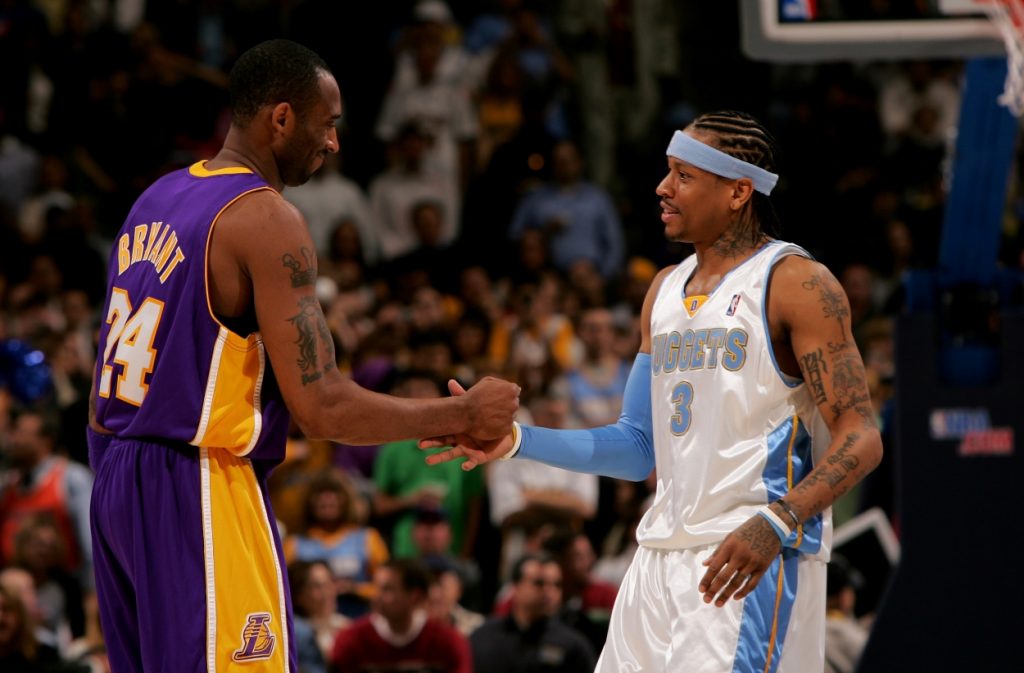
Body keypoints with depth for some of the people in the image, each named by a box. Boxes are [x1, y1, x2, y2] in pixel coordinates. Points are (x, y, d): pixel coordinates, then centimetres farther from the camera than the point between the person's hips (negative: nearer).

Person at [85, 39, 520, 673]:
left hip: (115, 478, 9)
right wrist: (465, 416, -8)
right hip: (199, 495, -9)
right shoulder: (268, 221, -14)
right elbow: (322, 409, -18)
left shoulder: (158, 198, 13)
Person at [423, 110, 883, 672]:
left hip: (754, 558, -8)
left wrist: (777, 521, -28)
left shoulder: (797, 284, -7)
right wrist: (516, 441, 8)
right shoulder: (666, 290, 17)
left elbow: (860, 439, -14)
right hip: (661, 557, 8)